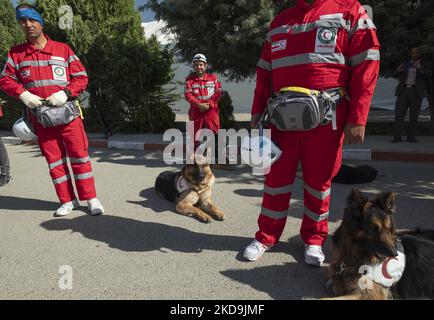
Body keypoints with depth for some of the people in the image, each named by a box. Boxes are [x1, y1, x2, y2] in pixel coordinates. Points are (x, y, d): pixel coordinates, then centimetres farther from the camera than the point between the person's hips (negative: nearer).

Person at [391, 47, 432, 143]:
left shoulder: (424, 65, 10)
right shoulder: (405, 64, 14)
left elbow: (428, 74, -10)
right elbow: (396, 75, 0)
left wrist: (420, 68, -30)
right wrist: (398, 70, -24)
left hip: (416, 92, 0)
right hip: (404, 91, 1)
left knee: (414, 115, 0)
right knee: (399, 114, -9)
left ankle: (411, 136, 6)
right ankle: (397, 137, -9)